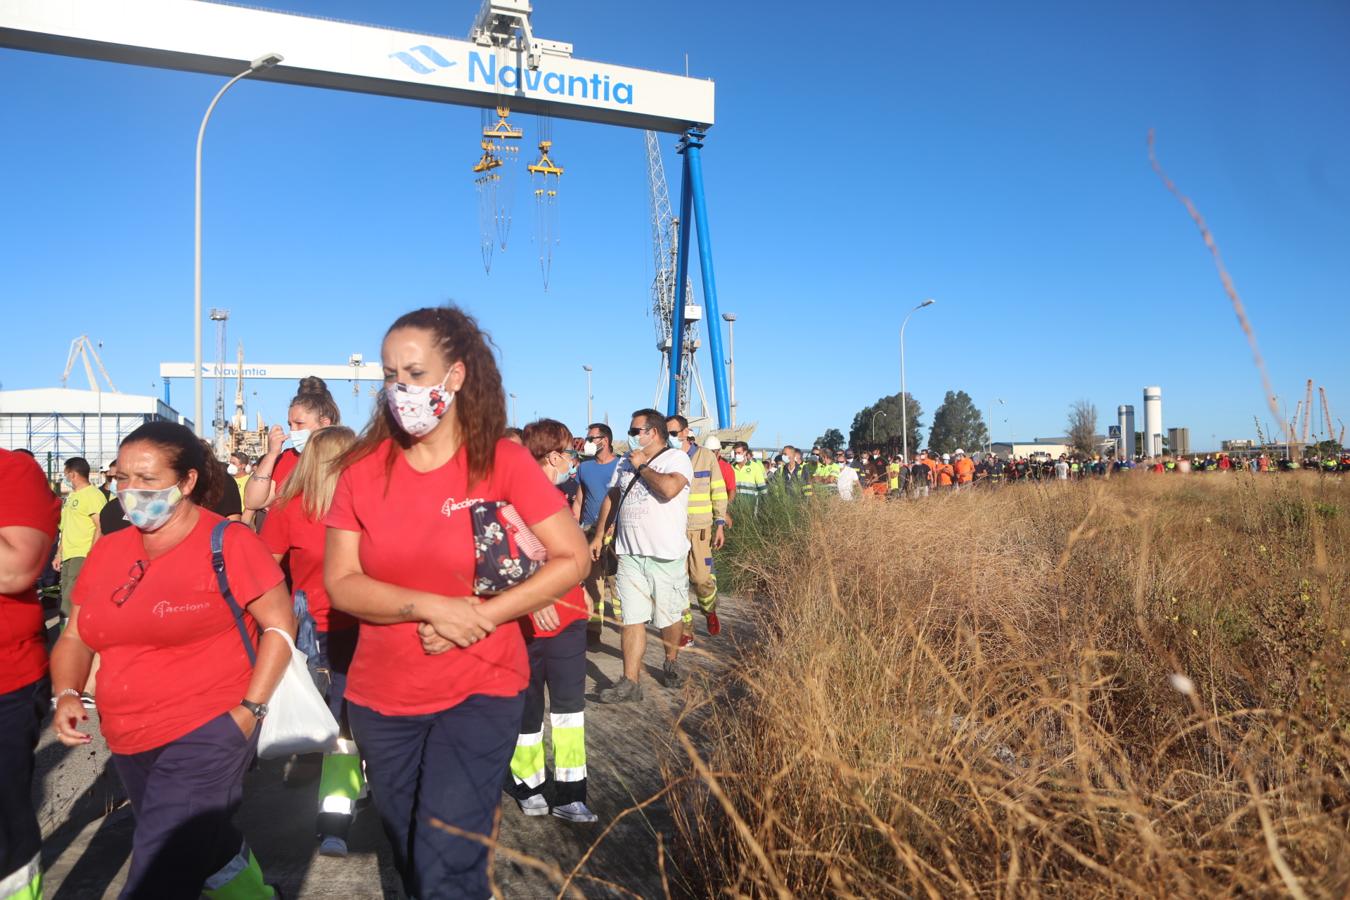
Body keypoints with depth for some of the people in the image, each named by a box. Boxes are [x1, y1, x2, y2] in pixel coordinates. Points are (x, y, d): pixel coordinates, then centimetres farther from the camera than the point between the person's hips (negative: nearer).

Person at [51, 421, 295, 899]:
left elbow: (280, 625, -11)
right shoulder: (108, 551, 5)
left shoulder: (227, 543, -13)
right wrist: (66, 695, -7)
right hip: (129, 743, 7)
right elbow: (76, 638, 11)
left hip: (207, 733, -7)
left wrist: (250, 709, -15)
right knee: (205, 850, 26)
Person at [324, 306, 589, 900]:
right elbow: (340, 583, -6)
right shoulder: (363, 469, -4)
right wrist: (431, 607, -20)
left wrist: (480, 616, -20)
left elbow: (573, 559, -12)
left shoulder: (503, 462, -11)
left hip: (480, 692, -3)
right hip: (380, 699, 4)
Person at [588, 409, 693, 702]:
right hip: (629, 552, 5)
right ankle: (631, 682, 1)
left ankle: (671, 663, 34)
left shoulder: (677, 459, -7)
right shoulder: (625, 462, 14)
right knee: (632, 618, 0)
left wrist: (642, 467, -13)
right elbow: (611, 498, 23)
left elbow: (669, 488, -27)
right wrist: (599, 535, 19)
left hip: (666, 554, -4)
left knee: (670, 615, 9)